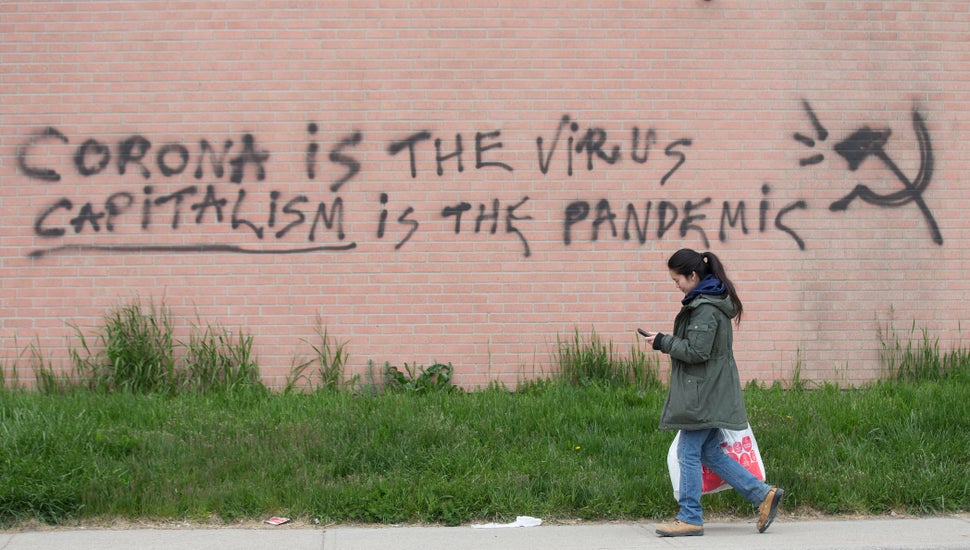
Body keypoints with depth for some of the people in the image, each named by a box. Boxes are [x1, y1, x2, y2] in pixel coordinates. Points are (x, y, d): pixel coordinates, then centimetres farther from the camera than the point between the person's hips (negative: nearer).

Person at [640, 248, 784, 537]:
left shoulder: (705, 308, -18)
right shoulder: (710, 301, 14)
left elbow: (696, 351, -21)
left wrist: (662, 342, -11)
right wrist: (667, 341, 13)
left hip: (703, 393, -10)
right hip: (710, 391, 10)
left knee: (689, 453, -2)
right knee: (709, 453, 13)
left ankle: (690, 518, 5)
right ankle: (763, 495, 14)